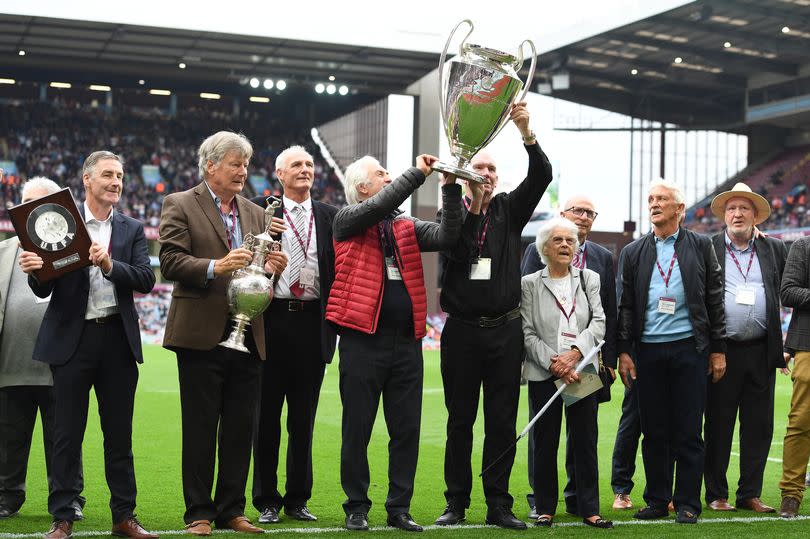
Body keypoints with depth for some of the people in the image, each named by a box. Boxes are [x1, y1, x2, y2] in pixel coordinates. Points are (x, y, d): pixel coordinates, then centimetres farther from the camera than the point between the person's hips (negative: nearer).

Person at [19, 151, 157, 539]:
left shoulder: (132, 230, 10)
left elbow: (146, 280, -3)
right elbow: (43, 289, -2)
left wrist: (111, 265, -19)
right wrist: (34, 270, -24)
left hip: (118, 339, 2)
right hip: (72, 338, -2)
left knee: (120, 432, 8)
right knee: (68, 432, 4)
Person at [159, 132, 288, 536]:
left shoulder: (255, 214, 17)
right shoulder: (180, 205, 0)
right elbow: (170, 262, -10)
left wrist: (272, 269, -5)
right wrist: (215, 267, -24)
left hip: (247, 335, 5)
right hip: (202, 334, -5)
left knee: (241, 427, 7)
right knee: (200, 427, 1)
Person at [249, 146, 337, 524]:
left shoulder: (330, 216, 11)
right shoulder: (261, 209, 4)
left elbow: (340, 267, 9)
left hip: (313, 323, 2)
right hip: (273, 319, -2)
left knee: (304, 419, 9)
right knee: (267, 416, 4)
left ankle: (297, 499, 19)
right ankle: (266, 501, 14)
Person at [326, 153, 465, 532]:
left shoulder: (407, 227, 16)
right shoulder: (348, 219, 2)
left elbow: (447, 236, 1)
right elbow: (378, 207, -17)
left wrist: (451, 190, -7)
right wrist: (418, 173, -12)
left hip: (407, 341, 5)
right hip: (363, 339, -4)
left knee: (407, 429, 6)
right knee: (357, 428, 3)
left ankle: (399, 507, 16)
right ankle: (356, 507, 15)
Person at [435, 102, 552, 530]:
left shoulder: (509, 209, 9)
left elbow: (541, 177, -6)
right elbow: (454, 250, -14)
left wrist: (526, 132, -20)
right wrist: (473, 205, -19)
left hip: (505, 330, 1)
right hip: (462, 330, -1)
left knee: (502, 422, 3)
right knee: (460, 421, 5)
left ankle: (498, 504, 10)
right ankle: (456, 503, 12)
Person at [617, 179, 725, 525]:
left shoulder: (700, 246, 6)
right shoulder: (634, 252, 10)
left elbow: (715, 299, 5)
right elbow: (626, 305, 10)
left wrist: (718, 350, 1)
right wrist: (624, 352, 3)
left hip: (689, 348, -2)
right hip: (648, 350, 2)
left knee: (688, 431, 0)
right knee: (654, 431, 6)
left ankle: (687, 503, 9)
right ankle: (657, 500, 16)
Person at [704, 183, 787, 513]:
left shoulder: (774, 249, 11)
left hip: (761, 351, 2)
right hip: (722, 350, -2)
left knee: (759, 425, 6)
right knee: (718, 425, 3)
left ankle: (750, 494, 16)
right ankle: (716, 495, 13)